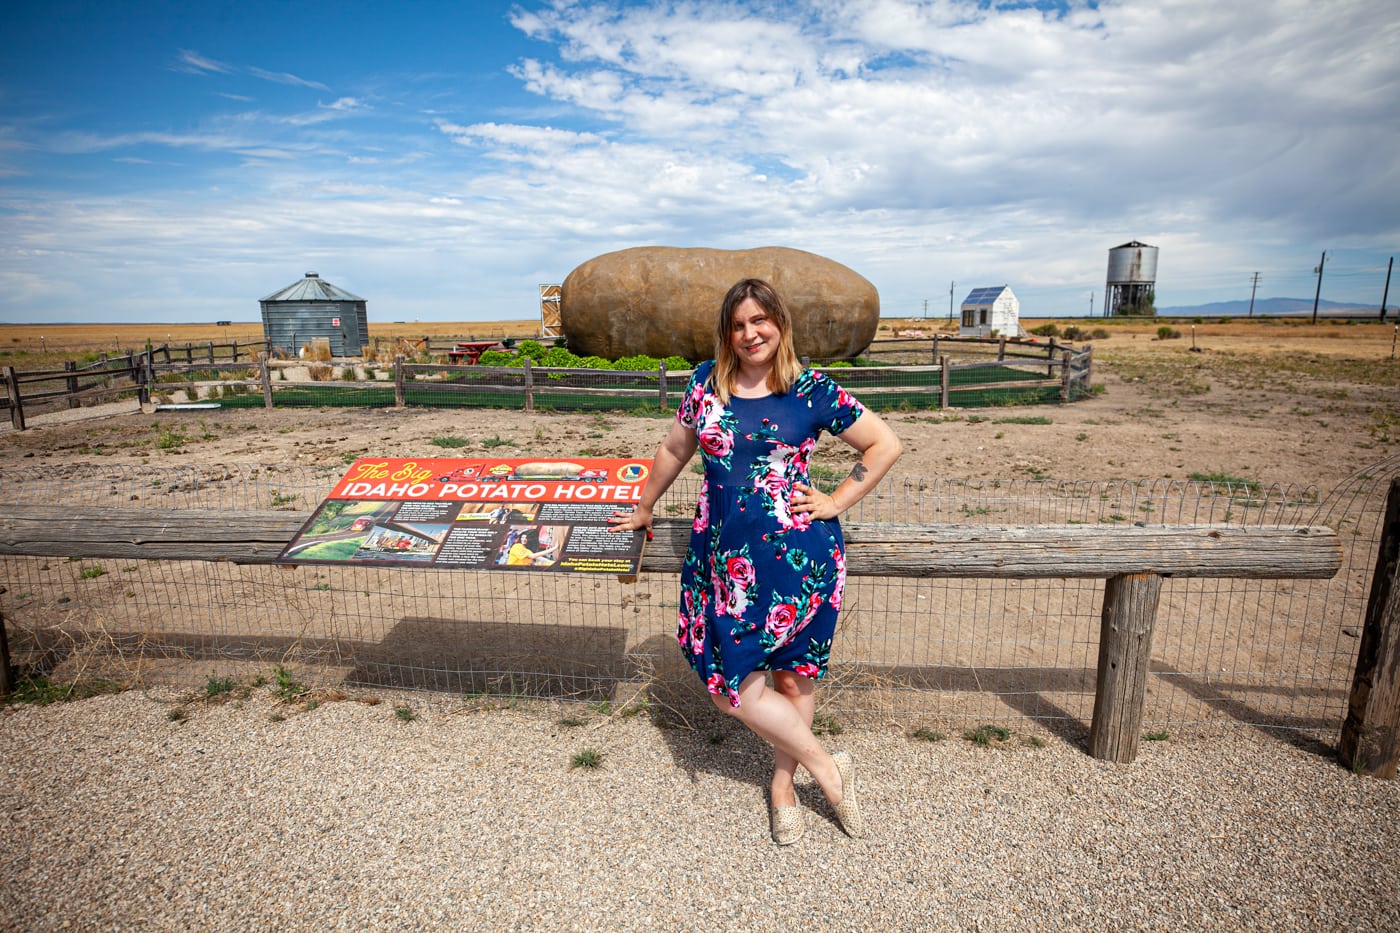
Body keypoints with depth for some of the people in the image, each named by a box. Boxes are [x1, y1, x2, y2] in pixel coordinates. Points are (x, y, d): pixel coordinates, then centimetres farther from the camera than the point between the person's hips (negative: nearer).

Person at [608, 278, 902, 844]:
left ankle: (783, 783, 31)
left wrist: (836, 503, 0)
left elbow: (886, 444, 6)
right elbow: (675, 450, 20)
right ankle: (828, 769, 23)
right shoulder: (707, 382, 7)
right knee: (730, 676, 1)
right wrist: (643, 509, 27)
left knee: (795, 672, 4)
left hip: (797, 549, -3)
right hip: (726, 551, 3)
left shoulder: (811, 390, -2)